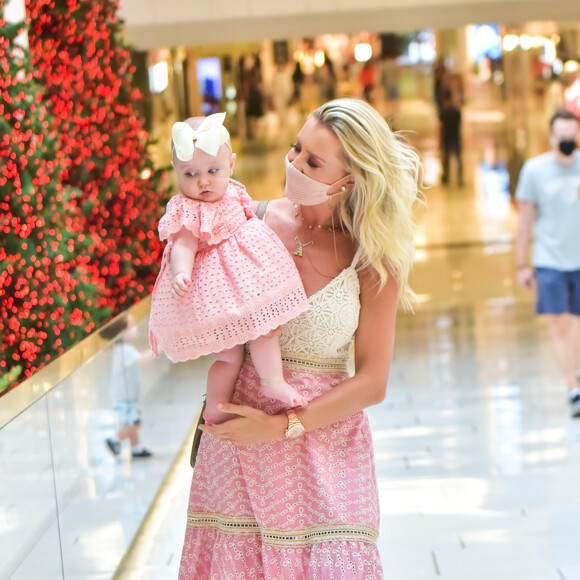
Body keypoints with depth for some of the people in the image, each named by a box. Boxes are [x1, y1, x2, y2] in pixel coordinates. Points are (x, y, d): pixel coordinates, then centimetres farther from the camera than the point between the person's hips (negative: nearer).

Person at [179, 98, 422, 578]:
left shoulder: (374, 261, -8)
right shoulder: (267, 219, -1)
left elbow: (372, 383, -8)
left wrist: (281, 426, -13)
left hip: (322, 434, -2)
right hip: (238, 425, 2)